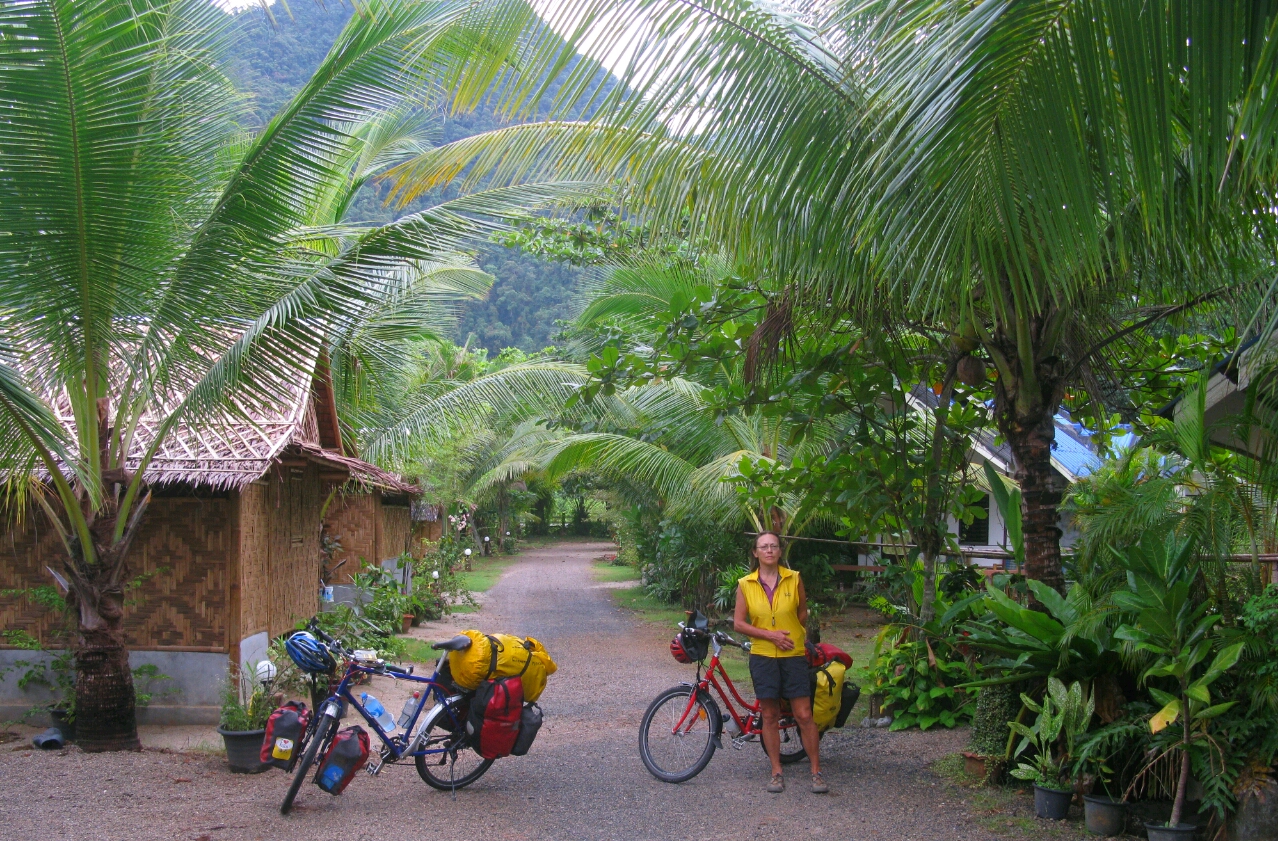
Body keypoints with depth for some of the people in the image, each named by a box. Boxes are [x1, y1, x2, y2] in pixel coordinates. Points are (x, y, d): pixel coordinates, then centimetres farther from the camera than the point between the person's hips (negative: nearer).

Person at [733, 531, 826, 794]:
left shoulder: (794, 579, 0)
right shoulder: (745, 585, -1)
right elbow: (739, 623, -1)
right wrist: (770, 635, -10)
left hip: (793, 655, -1)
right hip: (762, 656, 1)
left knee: (803, 715, -2)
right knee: (770, 716, 6)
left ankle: (816, 772, 7)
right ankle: (776, 773, 14)